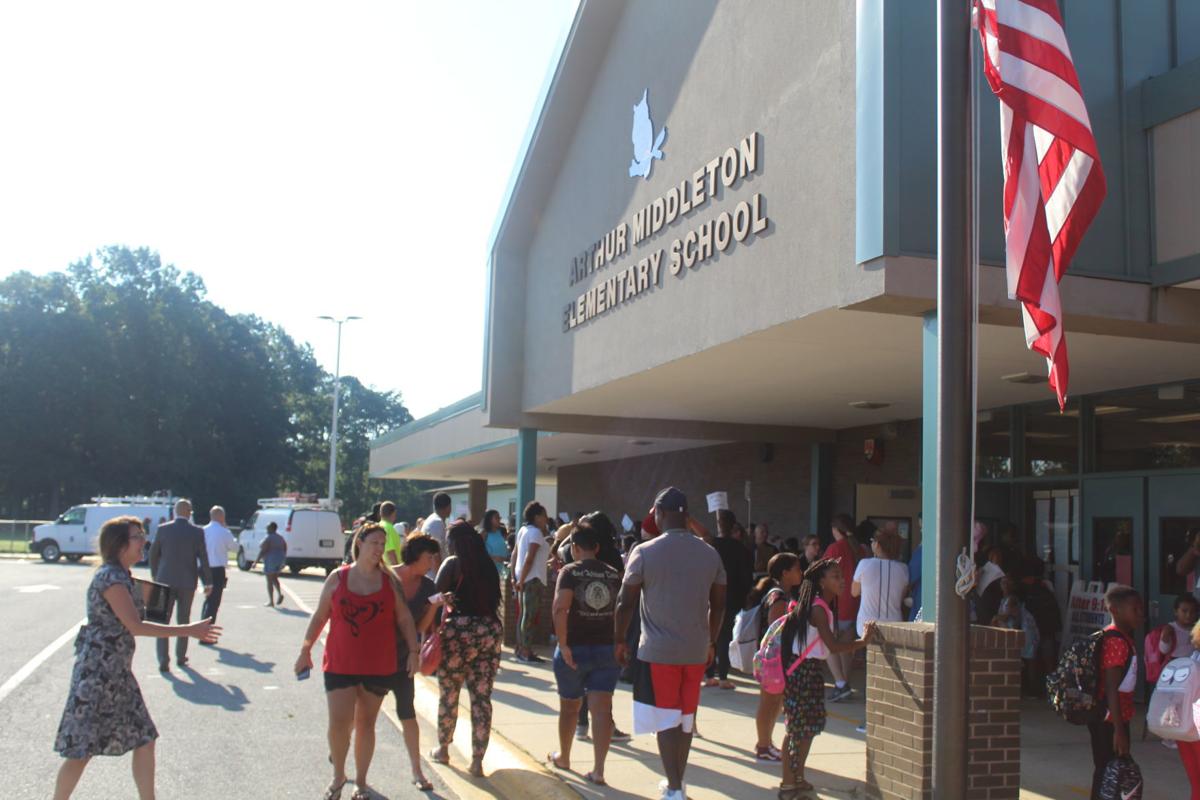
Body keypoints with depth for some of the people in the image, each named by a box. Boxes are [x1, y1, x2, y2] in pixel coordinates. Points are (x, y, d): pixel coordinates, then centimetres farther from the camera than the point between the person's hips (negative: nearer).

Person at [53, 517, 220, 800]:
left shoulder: (122, 576, 13)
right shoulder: (111, 577, -17)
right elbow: (135, 626, -20)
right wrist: (189, 631, -18)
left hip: (118, 671, 10)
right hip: (97, 671, -10)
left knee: (144, 740, 10)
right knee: (81, 749, -2)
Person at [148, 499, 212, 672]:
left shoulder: (163, 529, -3)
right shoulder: (197, 532, -5)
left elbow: (153, 554, 5)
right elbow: (203, 558, -4)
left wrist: (155, 575, 19)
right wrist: (208, 582, 3)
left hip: (165, 580, 0)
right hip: (187, 582, 0)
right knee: (183, 620, 14)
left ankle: (163, 660, -3)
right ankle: (181, 657, 22)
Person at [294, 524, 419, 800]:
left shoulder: (388, 580, 2)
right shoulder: (337, 578, 1)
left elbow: (404, 617, 4)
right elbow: (319, 616, 7)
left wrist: (413, 651, -3)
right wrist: (305, 650, 7)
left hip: (379, 665, 1)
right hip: (340, 663, -1)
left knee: (365, 723, 10)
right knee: (339, 722, -7)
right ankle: (338, 776, 18)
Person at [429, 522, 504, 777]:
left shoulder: (453, 563, -1)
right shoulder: (488, 565, 12)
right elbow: (494, 599, 13)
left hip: (459, 631, -4)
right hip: (491, 630, 4)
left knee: (448, 695, 13)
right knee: (482, 698, 5)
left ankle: (443, 749, 28)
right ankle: (477, 761, 6)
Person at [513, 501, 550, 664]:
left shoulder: (523, 530, 13)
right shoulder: (536, 532, -13)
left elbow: (515, 554, 14)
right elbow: (529, 558, -20)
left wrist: (515, 577, 14)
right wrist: (521, 580, -18)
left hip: (523, 579, 9)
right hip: (533, 578, -9)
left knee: (524, 615, 15)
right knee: (529, 616, -7)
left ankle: (521, 650, 22)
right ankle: (526, 653, -6)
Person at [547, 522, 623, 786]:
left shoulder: (570, 572, -7)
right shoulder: (614, 574, 5)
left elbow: (560, 609, -20)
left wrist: (563, 644, -17)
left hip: (575, 648, -2)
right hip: (608, 650, 2)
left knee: (569, 706, 16)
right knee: (602, 709, 0)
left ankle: (563, 757, 35)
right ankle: (598, 770, -5)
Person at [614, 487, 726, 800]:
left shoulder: (645, 552, -9)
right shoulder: (710, 554, 2)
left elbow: (625, 603, -6)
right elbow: (718, 605, 8)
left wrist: (620, 640, 7)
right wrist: (711, 642, 20)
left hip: (657, 650, -4)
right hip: (696, 650, 4)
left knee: (665, 719, 3)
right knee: (686, 718, 16)